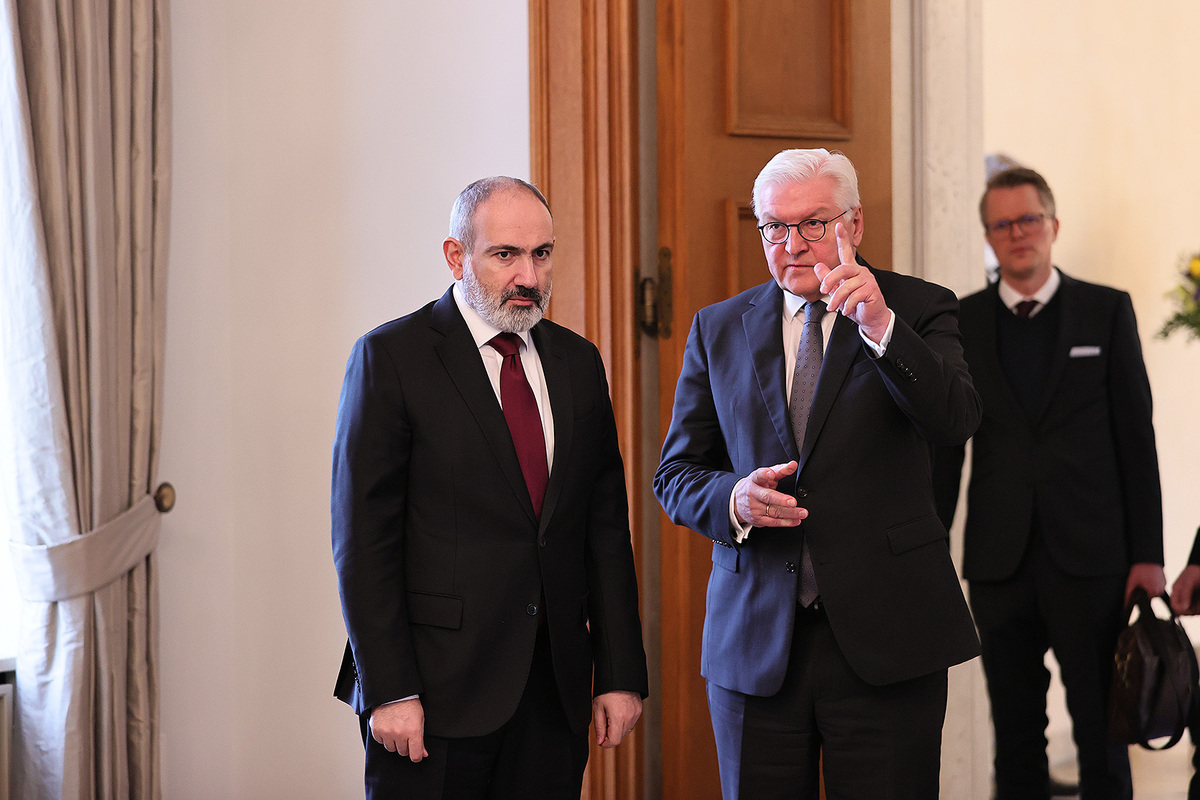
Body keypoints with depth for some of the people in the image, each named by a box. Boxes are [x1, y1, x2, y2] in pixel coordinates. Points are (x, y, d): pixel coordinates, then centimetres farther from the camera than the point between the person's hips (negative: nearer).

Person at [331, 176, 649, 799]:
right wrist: (388, 691, -15)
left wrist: (621, 674, 5)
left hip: (556, 688, 5)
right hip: (436, 689, -4)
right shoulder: (391, 357, -5)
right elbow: (362, 539, -9)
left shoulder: (577, 362, 11)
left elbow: (606, 527, 11)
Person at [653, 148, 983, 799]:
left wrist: (880, 325, -28)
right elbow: (676, 475, 10)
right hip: (754, 642, 2)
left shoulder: (918, 310, 3)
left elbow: (955, 421, -15)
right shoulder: (718, 329, 9)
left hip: (886, 643, -2)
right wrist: (734, 499, -11)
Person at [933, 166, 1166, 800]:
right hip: (999, 560, 2)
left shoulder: (1106, 311, 4)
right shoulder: (960, 323, 7)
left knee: (1102, 735, 2)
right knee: (1014, 737, 8)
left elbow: (1136, 436, 2)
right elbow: (945, 449, 8)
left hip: (1089, 558, -1)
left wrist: (1148, 554, -2)